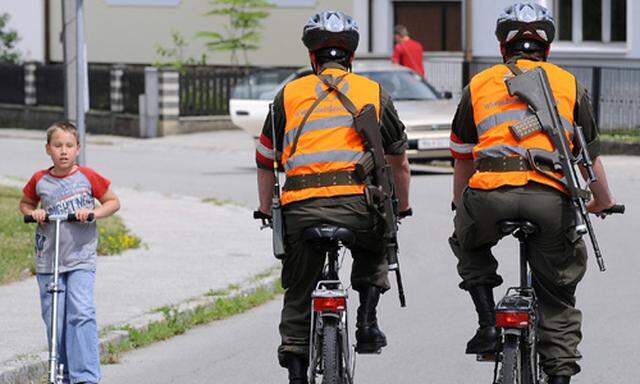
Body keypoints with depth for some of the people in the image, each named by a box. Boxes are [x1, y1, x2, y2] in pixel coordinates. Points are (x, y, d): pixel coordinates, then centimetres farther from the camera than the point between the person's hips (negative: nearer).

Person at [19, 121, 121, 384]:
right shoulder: (39, 181, 2)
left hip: (81, 260, -2)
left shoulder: (88, 177, -2)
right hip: (48, 261, 2)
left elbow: (113, 201, 9)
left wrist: (94, 212, -9)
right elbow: (25, 203, 21)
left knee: (81, 314, -18)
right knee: (54, 320, 4)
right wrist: (33, 212, -1)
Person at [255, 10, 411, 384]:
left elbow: (265, 163, 21)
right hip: (359, 205, 0)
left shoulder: (289, 94, 17)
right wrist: (403, 207, 40)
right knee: (375, 250, 32)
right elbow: (399, 162, 26)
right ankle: (367, 322, 17)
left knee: (298, 296, 14)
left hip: (300, 209, 0)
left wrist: (267, 212, 33)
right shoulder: (374, 92, 16)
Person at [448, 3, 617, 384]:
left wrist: (462, 209, 45)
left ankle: (488, 322, 16)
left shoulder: (478, 85, 22)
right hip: (551, 197, 0)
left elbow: (462, 163, 28)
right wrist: (603, 202, 43)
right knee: (558, 299, 15)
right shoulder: (570, 85, 21)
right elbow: (590, 157, 25)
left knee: (468, 244, 32)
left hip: (490, 194, 0)